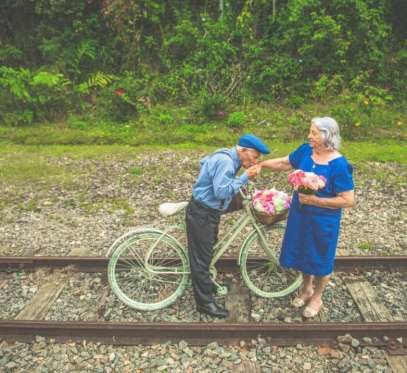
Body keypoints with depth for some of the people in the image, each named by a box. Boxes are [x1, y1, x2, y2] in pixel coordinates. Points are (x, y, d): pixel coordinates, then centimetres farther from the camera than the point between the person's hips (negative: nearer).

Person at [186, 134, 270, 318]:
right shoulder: (225, 161, -25)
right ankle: (205, 302, 13)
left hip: (208, 209, 10)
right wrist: (245, 177, -25)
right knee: (201, 256, 1)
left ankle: (205, 283, 43)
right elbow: (222, 192, -31)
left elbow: (205, 161, 19)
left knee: (205, 251, 24)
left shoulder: (226, 156, 5)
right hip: (201, 213, -10)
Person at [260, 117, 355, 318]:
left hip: (323, 220, -5)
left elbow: (348, 200, -22)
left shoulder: (339, 165, -23)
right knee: (303, 252, 21)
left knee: (320, 259, 13)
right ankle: (306, 288, 46)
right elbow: (283, 163, 9)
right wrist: (260, 164, 2)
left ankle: (316, 298, 37)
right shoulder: (305, 150, -7)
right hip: (300, 214, 5)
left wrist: (315, 200, -25)